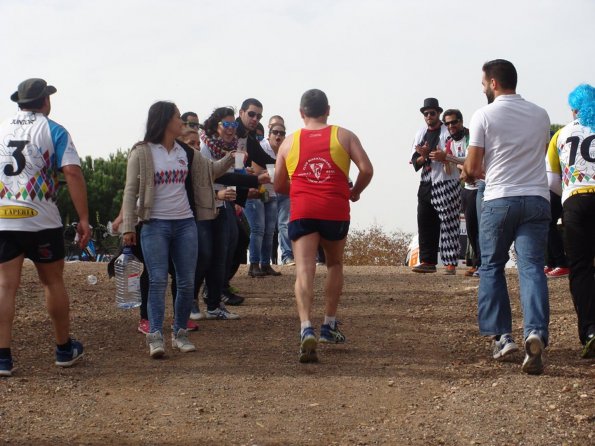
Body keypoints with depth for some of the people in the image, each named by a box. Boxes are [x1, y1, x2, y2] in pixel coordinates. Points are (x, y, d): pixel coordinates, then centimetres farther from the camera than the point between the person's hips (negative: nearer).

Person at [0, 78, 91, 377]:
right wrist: (83, 218, -10)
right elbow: (73, 173, -11)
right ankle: (64, 350, 22)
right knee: (53, 282, 11)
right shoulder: (53, 131, 0)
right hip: (41, 221, -3)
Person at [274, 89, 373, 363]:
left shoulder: (289, 142, 12)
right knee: (335, 264, 23)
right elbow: (366, 169, -3)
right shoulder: (344, 136, 8)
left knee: (304, 270, -9)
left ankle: (306, 329, -30)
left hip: (302, 211, 0)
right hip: (335, 211, 1)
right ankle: (329, 326, 25)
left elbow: (279, 186, 17)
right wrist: (355, 192, 16)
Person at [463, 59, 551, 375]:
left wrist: (470, 173, 18)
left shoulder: (484, 116, -4)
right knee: (531, 268, -3)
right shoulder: (540, 115, 10)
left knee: (491, 267, 12)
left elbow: (472, 168, -6)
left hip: (499, 201, -3)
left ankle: (502, 336, 8)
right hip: (537, 198, 3)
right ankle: (535, 332, -23)